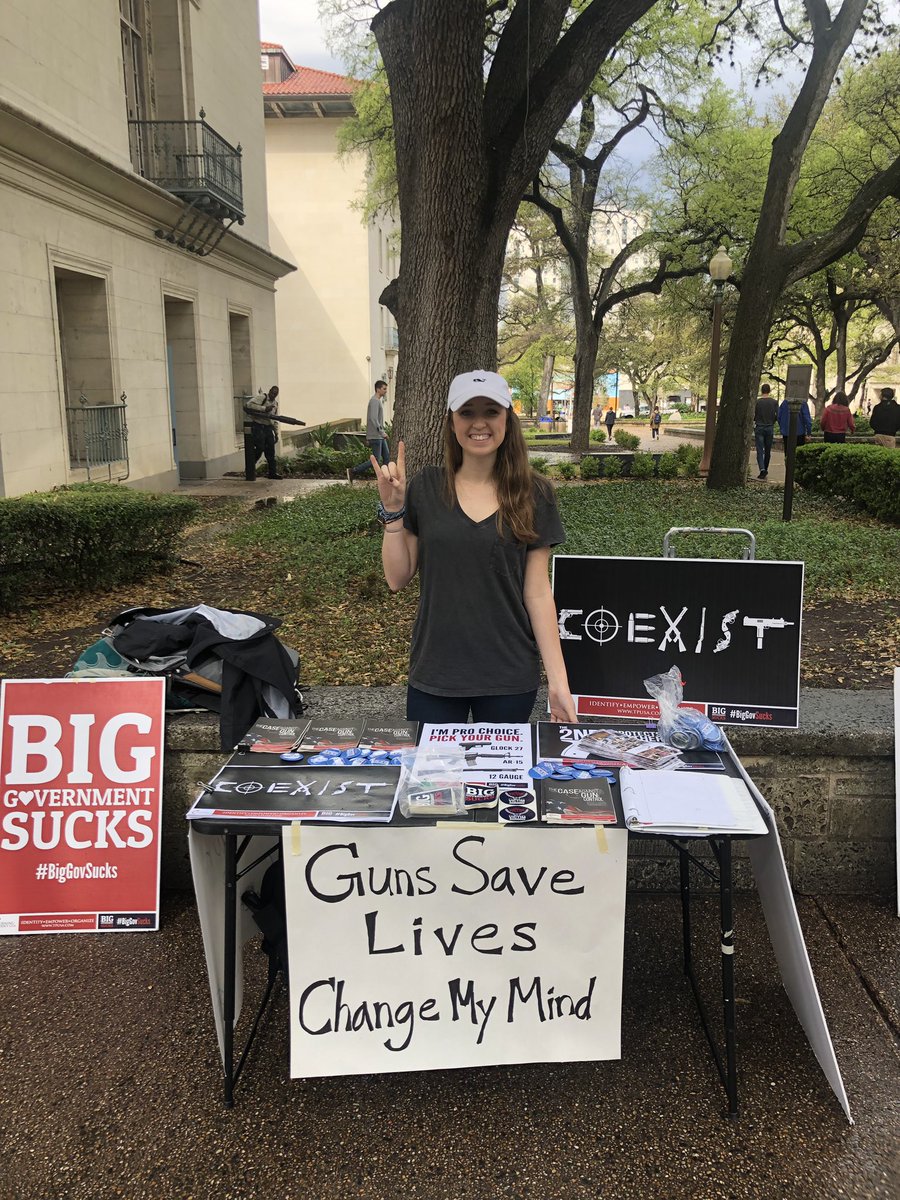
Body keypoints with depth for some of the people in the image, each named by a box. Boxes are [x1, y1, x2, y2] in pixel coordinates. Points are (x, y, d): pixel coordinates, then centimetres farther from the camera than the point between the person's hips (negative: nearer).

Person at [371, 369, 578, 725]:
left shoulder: (533, 494, -3)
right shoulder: (425, 488, -2)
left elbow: (537, 593, -2)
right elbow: (397, 578, 1)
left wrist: (558, 681, -5)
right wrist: (393, 509, -10)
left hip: (510, 679, 0)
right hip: (434, 676, 0)